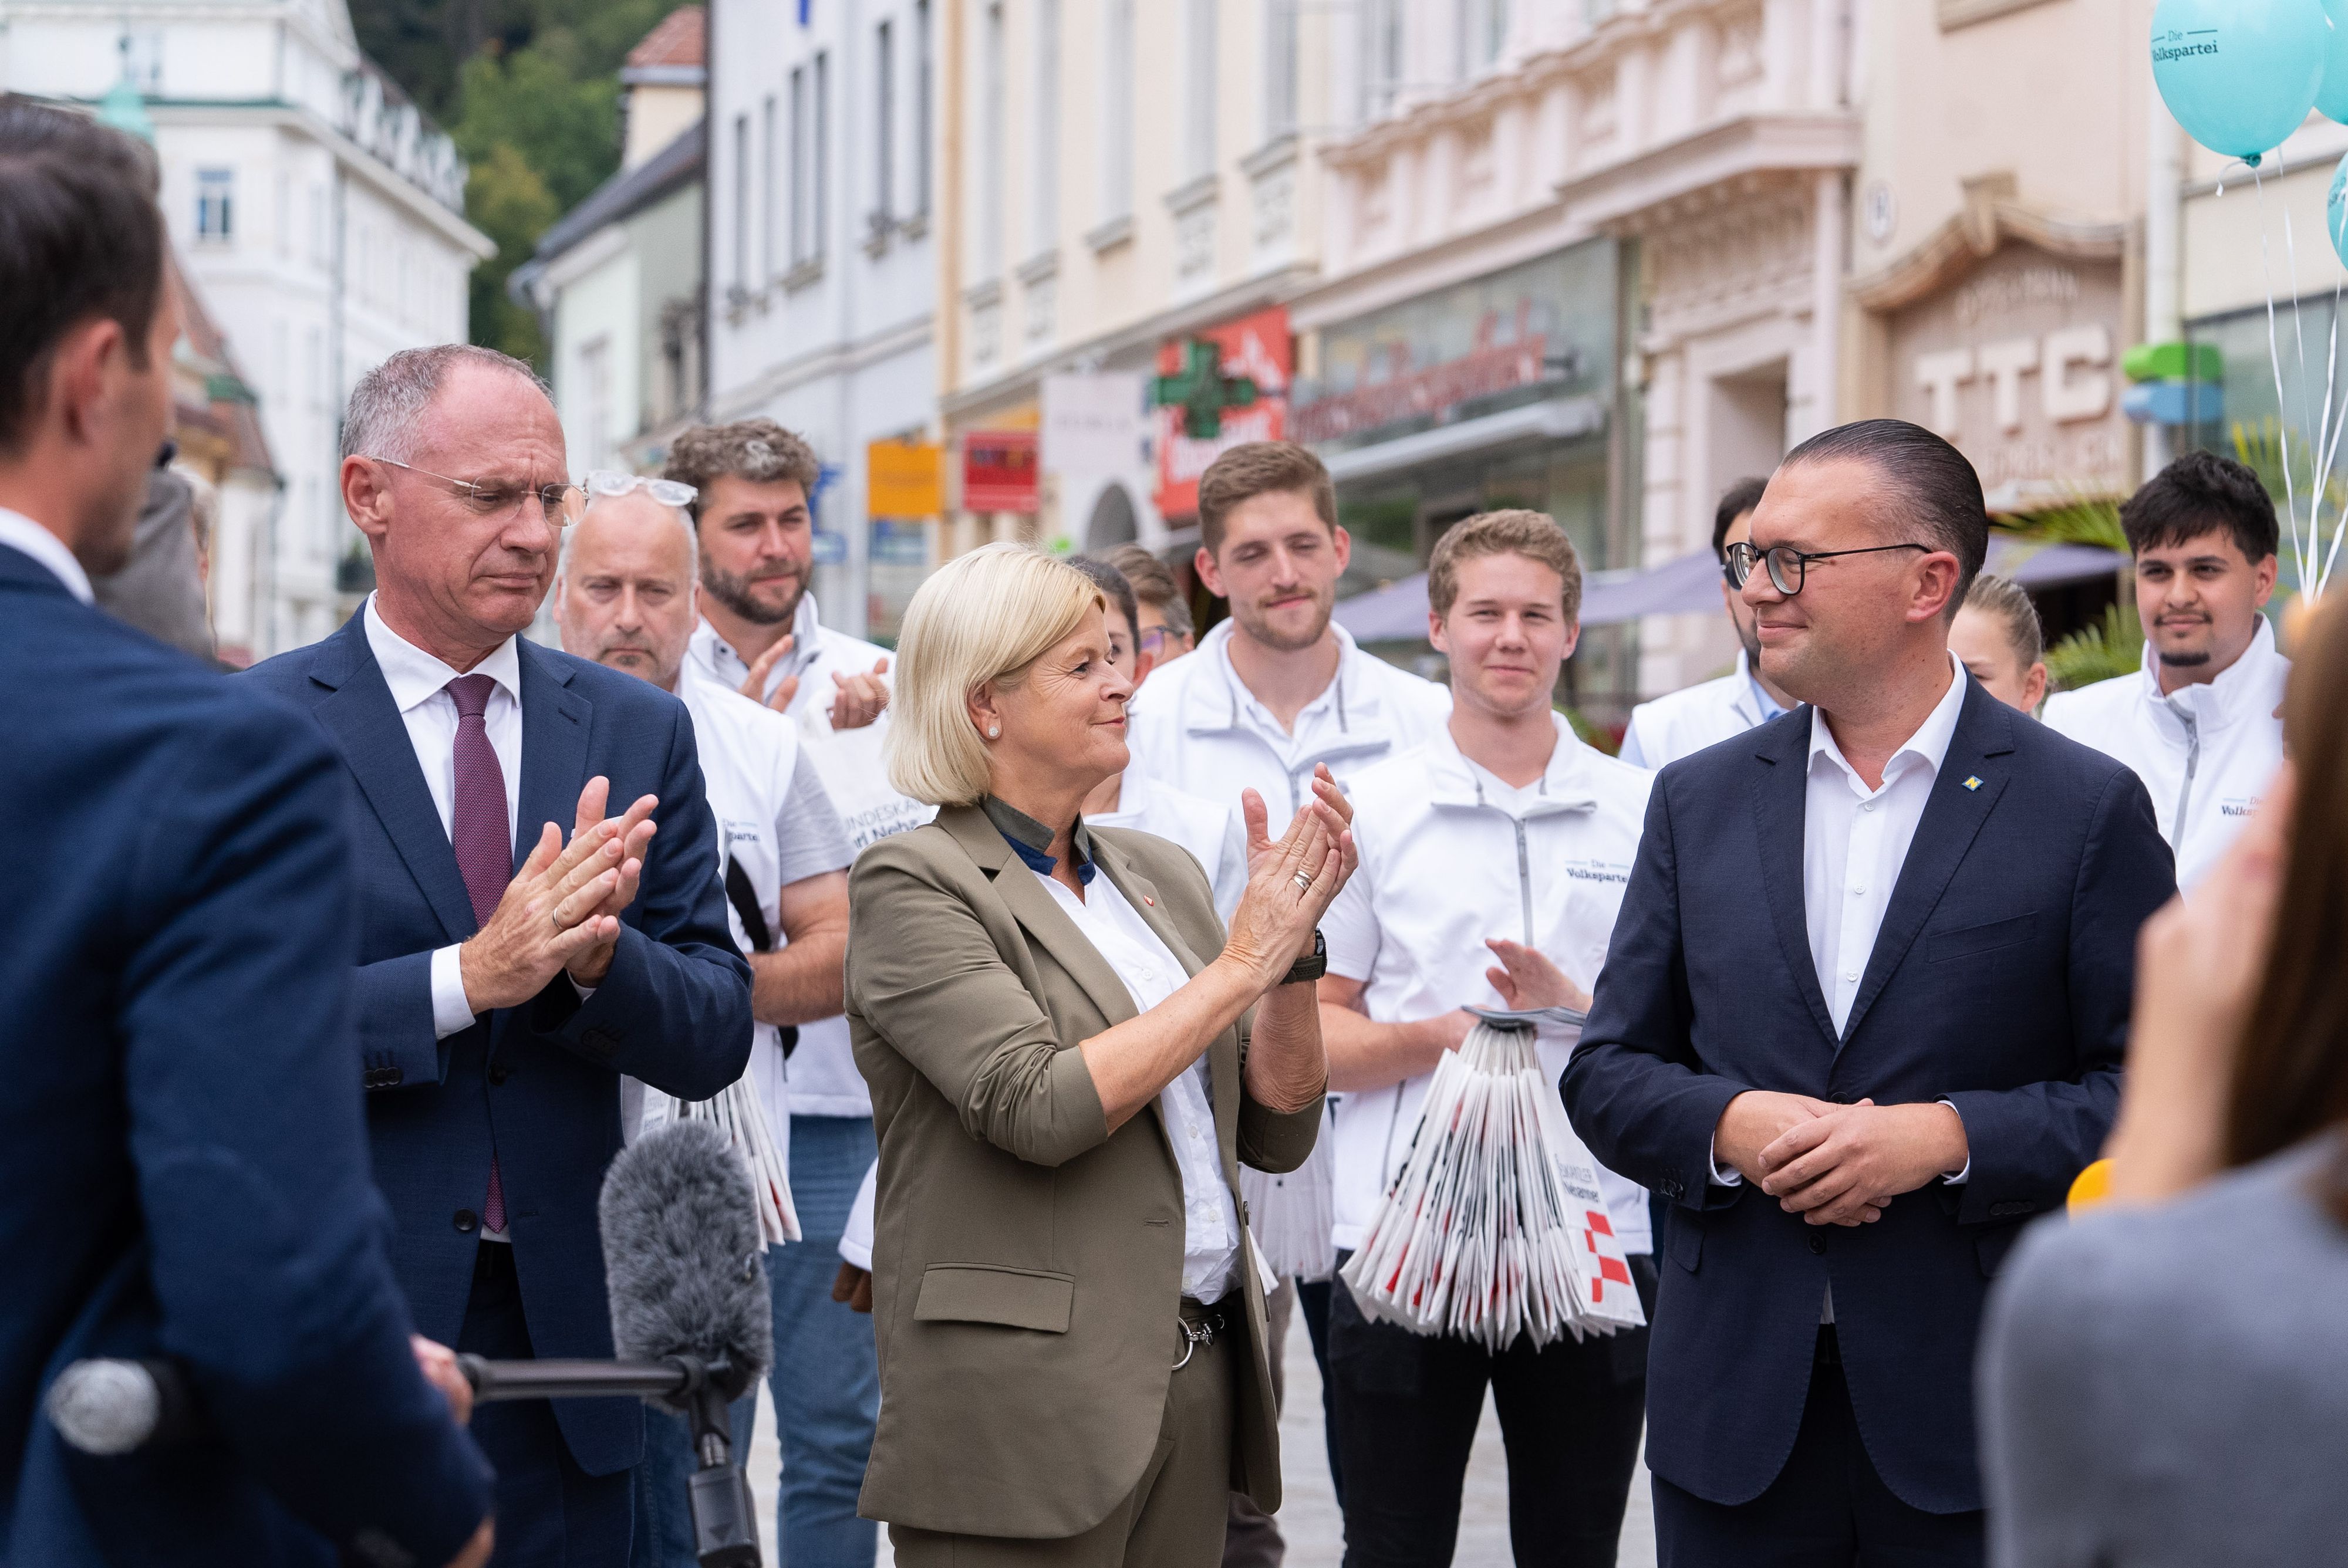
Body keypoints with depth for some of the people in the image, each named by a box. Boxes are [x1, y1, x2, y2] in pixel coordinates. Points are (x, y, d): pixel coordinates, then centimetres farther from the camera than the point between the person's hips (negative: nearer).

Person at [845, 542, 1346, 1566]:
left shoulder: (1161, 876, 15)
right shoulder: (911, 886, -6)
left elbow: (1276, 1134, 12)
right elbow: (1037, 1109, -19)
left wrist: (1293, 939, -2)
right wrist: (1237, 968, -12)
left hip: (1198, 1385, 7)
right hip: (1027, 1402, -6)